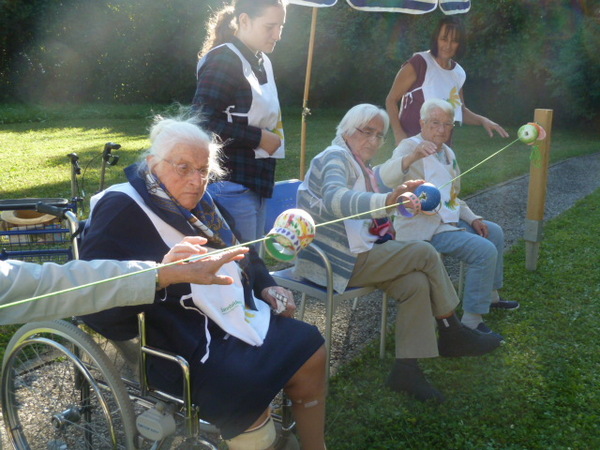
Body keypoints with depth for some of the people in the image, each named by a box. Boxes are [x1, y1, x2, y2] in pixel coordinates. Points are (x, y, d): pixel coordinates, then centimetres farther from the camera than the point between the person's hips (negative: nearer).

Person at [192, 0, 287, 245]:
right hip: (231, 183, -9)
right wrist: (258, 138, -15)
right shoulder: (224, 59, -12)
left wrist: (272, 139, 10)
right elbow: (203, 121, -21)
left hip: (256, 181, 9)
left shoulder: (262, 62, 14)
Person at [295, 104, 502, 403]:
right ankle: (452, 333, 2)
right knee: (424, 253, -14)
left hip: (356, 254, 9)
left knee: (416, 283, -13)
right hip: (338, 260, -9)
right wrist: (385, 201, -49)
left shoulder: (362, 167, 20)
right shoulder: (336, 157, -11)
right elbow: (333, 198, -33)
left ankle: (406, 369, -9)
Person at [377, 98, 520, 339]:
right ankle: (472, 323, -11)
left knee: (494, 232, 19)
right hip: (423, 228, -10)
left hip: (448, 219, 10)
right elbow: (385, 177, -37)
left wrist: (472, 218, 7)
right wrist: (411, 157, -54)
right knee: (485, 251, -20)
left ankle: (490, 296, 35)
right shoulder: (410, 147, -15)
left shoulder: (447, 153, 12)